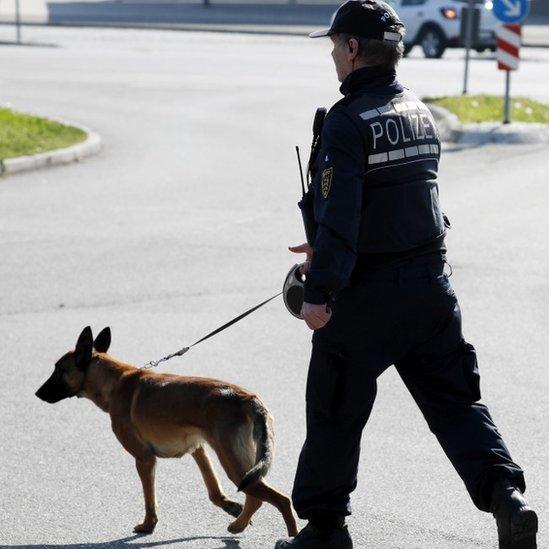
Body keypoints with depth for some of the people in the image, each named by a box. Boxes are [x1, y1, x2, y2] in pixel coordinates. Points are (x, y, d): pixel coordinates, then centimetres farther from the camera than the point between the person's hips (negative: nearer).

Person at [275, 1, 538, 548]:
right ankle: (505, 495, -8)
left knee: (336, 412, 8)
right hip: (430, 285, 7)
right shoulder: (419, 113, 10)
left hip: (367, 297, -7)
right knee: (454, 400, 10)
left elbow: (339, 214, -24)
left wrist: (319, 291, -21)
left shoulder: (348, 122, -16)